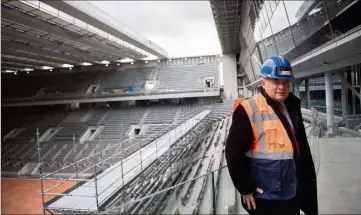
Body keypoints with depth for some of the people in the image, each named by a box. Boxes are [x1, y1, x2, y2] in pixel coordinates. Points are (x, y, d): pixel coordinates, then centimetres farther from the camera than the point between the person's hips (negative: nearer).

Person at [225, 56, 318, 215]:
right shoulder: (249, 110, -18)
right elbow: (234, 152, -17)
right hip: (263, 197, -6)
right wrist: (245, 188, -13)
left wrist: (308, 178, 14)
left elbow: (302, 147, 14)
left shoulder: (292, 107, 5)